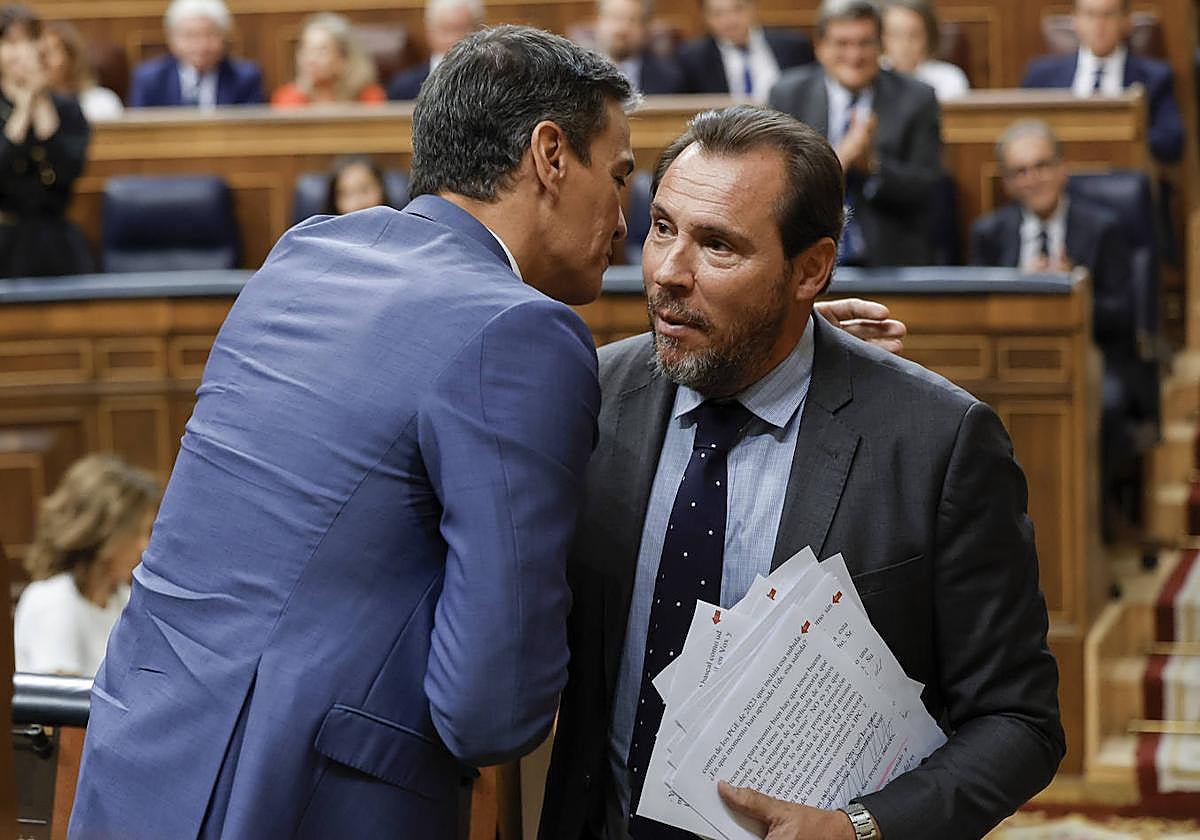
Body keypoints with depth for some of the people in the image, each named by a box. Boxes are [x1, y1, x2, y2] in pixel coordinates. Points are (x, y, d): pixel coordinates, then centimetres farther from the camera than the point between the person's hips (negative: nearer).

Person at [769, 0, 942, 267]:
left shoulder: (916, 98, 4)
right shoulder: (788, 94, 6)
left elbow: (924, 187, 0)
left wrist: (872, 165, -18)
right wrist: (836, 158, -18)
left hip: (890, 259, -1)